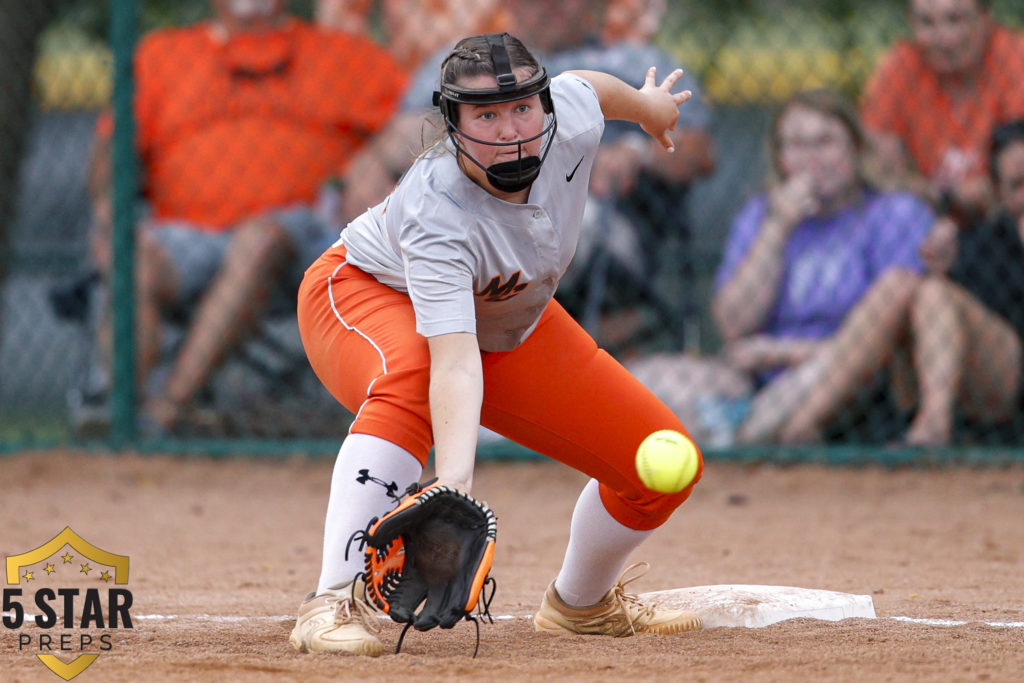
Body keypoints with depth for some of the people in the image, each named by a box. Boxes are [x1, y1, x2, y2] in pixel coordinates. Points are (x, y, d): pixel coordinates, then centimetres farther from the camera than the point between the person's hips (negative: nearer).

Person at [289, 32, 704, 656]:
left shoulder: (571, 120, -27)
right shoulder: (436, 216, -42)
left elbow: (587, 86, 0)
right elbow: (455, 364, -52)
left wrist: (645, 104, 23)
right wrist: (453, 481, -66)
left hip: (512, 325, 6)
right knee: (410, 379, -43)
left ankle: (581, 604, 29)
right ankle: (335, 604, -43)